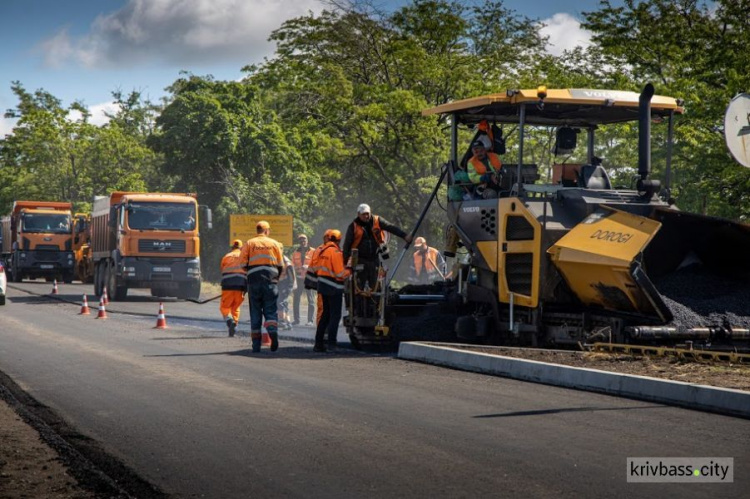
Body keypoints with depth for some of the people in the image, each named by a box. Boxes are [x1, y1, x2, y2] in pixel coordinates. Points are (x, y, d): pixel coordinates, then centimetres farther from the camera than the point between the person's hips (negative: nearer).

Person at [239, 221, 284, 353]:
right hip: (270, 280, 0)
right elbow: (281, 265, 9)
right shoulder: (274, 244, 9)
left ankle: (256, 345, 5)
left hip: (254, 278, 0)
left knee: (255, 312, 6)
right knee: (270, 309, 4)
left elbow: (243, 263, -1)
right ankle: (273, 332, -24)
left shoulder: (249, 244, 7)